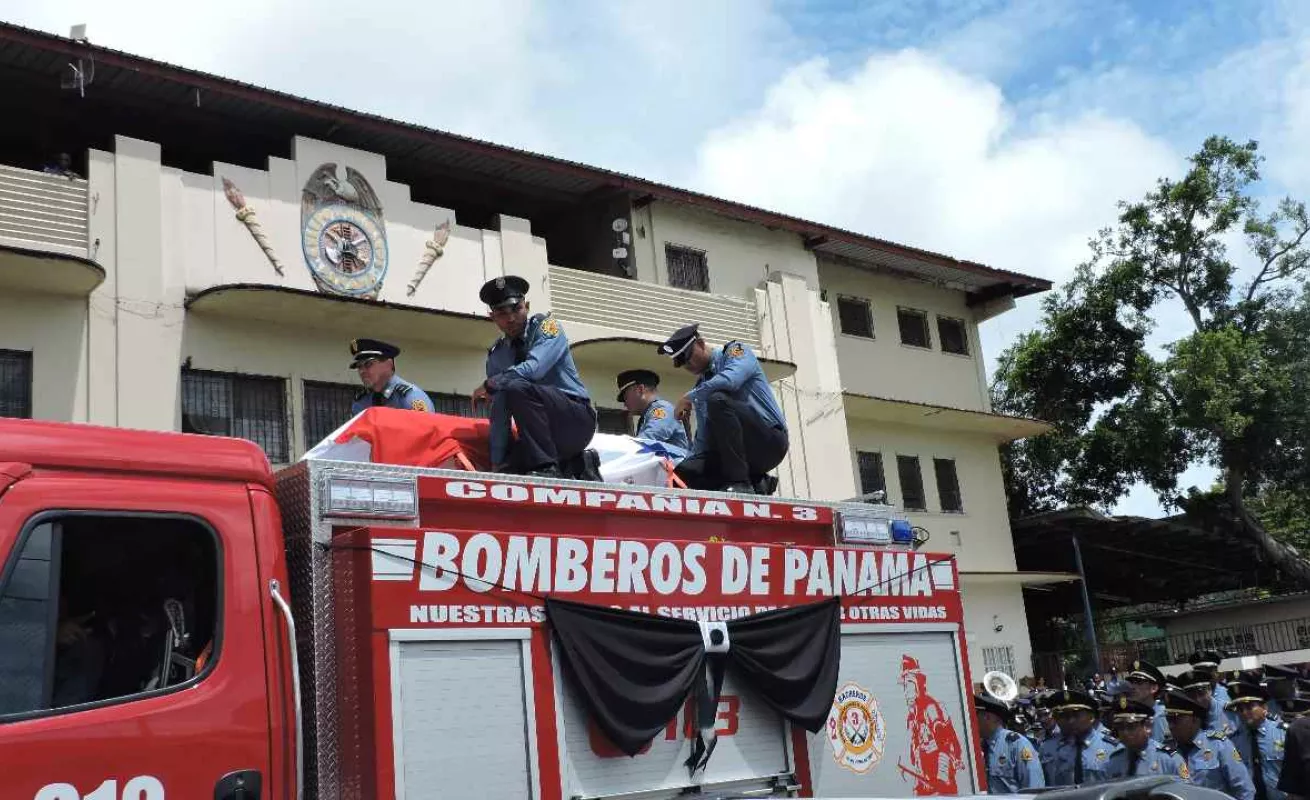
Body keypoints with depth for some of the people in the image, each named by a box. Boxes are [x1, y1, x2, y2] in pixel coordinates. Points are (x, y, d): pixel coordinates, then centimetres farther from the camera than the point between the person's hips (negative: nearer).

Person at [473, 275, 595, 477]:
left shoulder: (545, 325, -4)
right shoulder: (496, 355, 10)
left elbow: (533, 369, -24)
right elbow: (499, 413, 5)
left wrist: (489, 385, -12)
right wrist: (497, 465, -2)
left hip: (576, 419, -6)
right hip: (545, 436, 6)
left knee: (517, 388, -28)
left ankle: (546, 469, -24)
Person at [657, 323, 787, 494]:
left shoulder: (735, 350, 0)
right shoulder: (702, 387, 18)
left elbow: (730, 381, -24)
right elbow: (703, 438, 18)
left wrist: (689, 397, -14)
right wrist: (689, 459, 1)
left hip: (770, 439, -7)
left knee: (717, 400, -29)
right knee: (684, 471, -13)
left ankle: (739, 482, -26)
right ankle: (756, 482, -2)